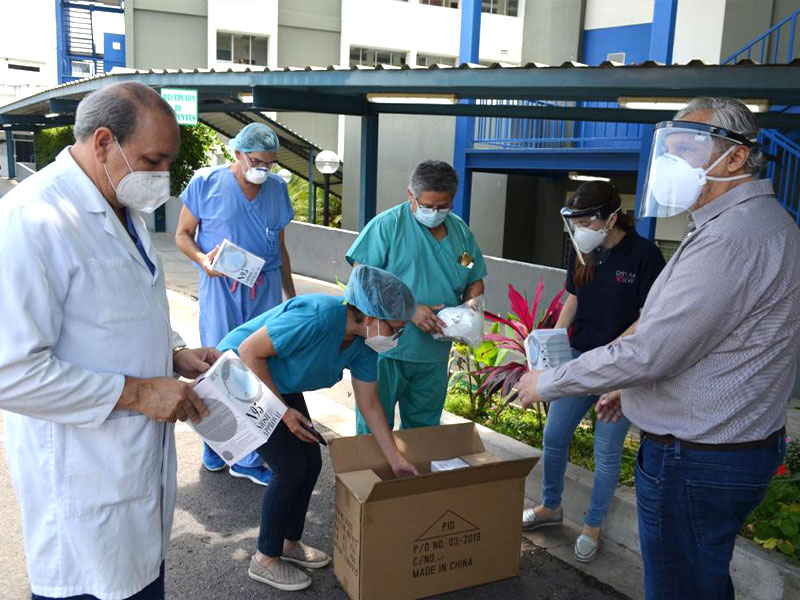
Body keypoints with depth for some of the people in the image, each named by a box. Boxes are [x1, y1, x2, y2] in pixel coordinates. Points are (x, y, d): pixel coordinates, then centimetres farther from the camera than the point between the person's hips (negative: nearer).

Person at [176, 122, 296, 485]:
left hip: (265, 290, 3)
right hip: (221, 288, -3)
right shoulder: (206, 182, -2)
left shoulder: (277, 188, 10)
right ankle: (214, 448, 24)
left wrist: (292, 296, 18)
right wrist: (203, 259, -17)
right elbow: (182, 234, 4)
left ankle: (249, 459, 15)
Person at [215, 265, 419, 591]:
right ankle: (265, 560, 11)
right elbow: (249, 351, -27)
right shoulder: (317, 317, -36)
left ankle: (289, 543, 28)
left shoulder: (364, 342, -10)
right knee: (290, 468, -9)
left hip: (279, 384, 8)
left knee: (311, 462, 6)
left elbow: (369, 405, 0)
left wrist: (396, 459, 1)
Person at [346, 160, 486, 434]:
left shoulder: (461, 231, 8)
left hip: (435, 353, 5)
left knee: (423, 430, 19)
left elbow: (475, 281, 17)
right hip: (386, 350, -5)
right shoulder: (387, 225, -9)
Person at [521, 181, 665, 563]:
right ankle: (551, 507, 34)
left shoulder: (644, 255, -16)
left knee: (606, 451, 6)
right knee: (553, 436, 11)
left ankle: (593, 527, 27)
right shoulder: (582, 252, 1)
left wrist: (609, 352, -24)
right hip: (580, 359, 6)